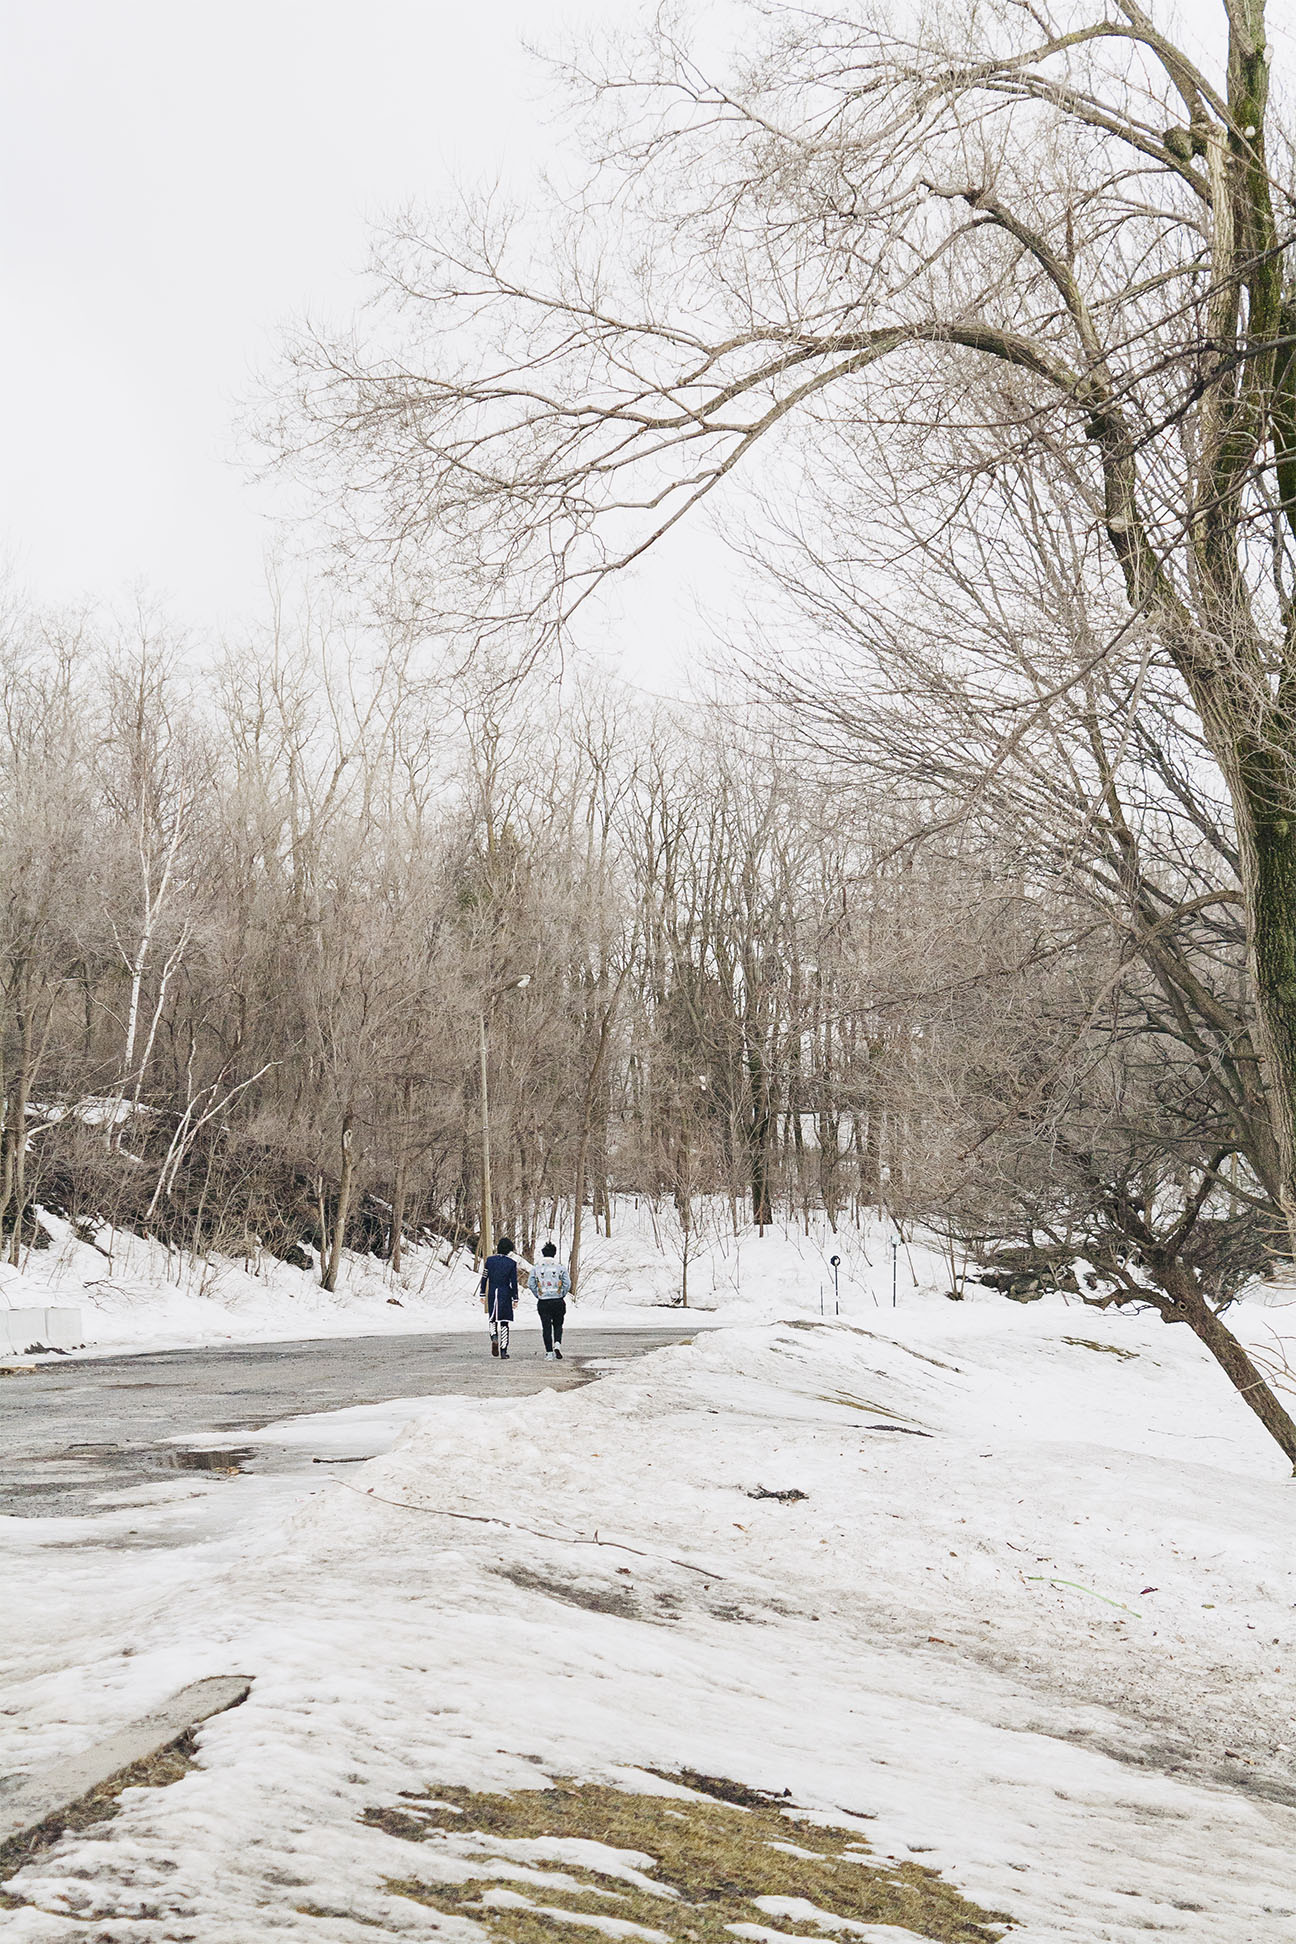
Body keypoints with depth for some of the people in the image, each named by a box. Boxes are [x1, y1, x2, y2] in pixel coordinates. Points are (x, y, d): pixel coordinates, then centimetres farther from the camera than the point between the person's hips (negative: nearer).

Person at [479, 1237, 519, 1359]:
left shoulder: (489, 1260, -1)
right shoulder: (512, 1263, -6)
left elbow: (484, 1278, 2)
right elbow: (514, 1282, -4)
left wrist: (482, 1294, 10)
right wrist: (515, 1298, 3)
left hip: (492, 1294, 2)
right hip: (505, 1294, -2)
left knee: (493, 1319, 18)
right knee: (504, 1322, 5)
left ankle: (494, 1337, -11)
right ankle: (503, 1350, 3)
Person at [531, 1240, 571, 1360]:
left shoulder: (536, 1268, 1)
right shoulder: (561, 1267, -2)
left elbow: (531, 1284, -3)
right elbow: (567, 1283, -5)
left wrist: (538, 1296, 8)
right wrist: (562, 1295, 8)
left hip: (543, 1302, 0)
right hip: (558, 1301, 0)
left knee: (546, 1327, 6)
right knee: (558, 1325, 14)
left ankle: (549, 1352, 4)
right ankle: (557, 1344, -10)